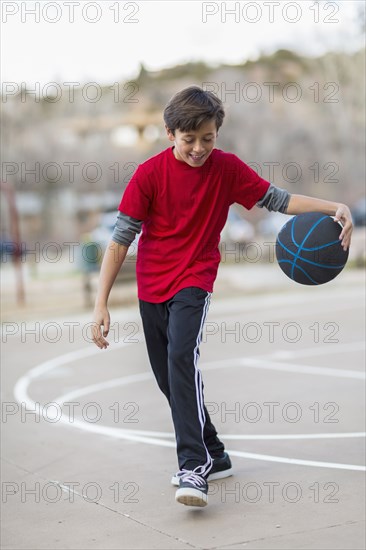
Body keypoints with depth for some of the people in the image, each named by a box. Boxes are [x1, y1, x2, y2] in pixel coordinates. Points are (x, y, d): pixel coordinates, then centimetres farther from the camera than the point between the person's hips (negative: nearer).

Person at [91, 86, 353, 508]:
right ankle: (213, 456, 26)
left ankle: (194, 467, -30)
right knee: (167, 378, 8)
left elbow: (276, 199, 2)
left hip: (194, 282, -2)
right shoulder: (149, 173, -9)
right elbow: (121, 239, -9)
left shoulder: (226, 168, -5)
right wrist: (101, 304, -13)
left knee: (181, 356, -27)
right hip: (151, 287, 2)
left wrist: (335, 208, -13)